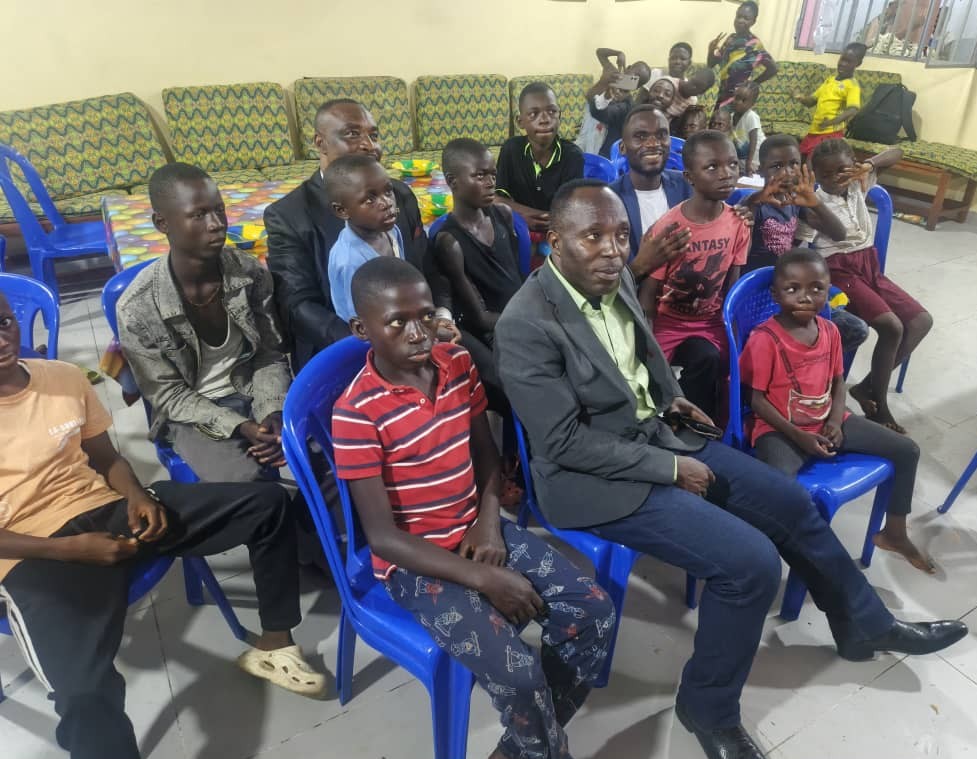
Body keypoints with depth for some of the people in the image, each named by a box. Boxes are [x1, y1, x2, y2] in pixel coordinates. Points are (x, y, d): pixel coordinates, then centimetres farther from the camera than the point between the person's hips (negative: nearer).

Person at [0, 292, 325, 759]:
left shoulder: (64, 377, 6)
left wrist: (137, 494, -7)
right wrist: (72, 548, -19)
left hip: (109, 510, 5)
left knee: (268, 502, -5)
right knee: (86, 697, -34)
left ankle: (272, 644, 9)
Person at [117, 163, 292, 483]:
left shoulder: (250, 273, -11)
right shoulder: (137, 307, -18)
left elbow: (270, 353, -1)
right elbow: (168, 394, -10)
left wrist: (272, 412, -19)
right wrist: (239, 427, -23)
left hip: (252, 391, 3)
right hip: (190, 411, -3)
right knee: (246, 482, -28)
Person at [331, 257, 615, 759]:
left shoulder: (458, 363, -3)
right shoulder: (356, 413, -20)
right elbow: (383, 535, -19)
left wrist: (489, 522, -8)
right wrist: (482, 578, -21)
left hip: (476, 531, 6)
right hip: (415, 560, -6)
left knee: (594, 612, -5)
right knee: (517, 671, -22)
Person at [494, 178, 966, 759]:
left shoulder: (617, 278, -1)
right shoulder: (526, 325, -25)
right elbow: (565, 442, -23)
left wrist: (671, 397, 8)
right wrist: (670, 468, -18)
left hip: (656, 433, 8)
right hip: (596, 477, -8)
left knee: (792, 503, 10)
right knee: (752, 563, -17)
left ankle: (864, 624, 37)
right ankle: (709, 708, 10)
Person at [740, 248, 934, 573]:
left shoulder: (830, 331, 2)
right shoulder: (764, 339, -19)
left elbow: (837, 381, 11)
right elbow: (757, 400, -15)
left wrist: (835, 421, -7)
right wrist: (798, 435, -21)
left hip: (826, 422, 7)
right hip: (780, 429, -7)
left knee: (907, 450, 8)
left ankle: (893, 532, 26)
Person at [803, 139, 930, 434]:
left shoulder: (858, 185, 6)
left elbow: (896, 153, 12)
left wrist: (869, 164, -8)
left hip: (869, 266, 8)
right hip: (840, 271, -8)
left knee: (922, 320, -4)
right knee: (892, 327, -23)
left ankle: (868, 386, 0)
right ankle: (880, 405, -8)